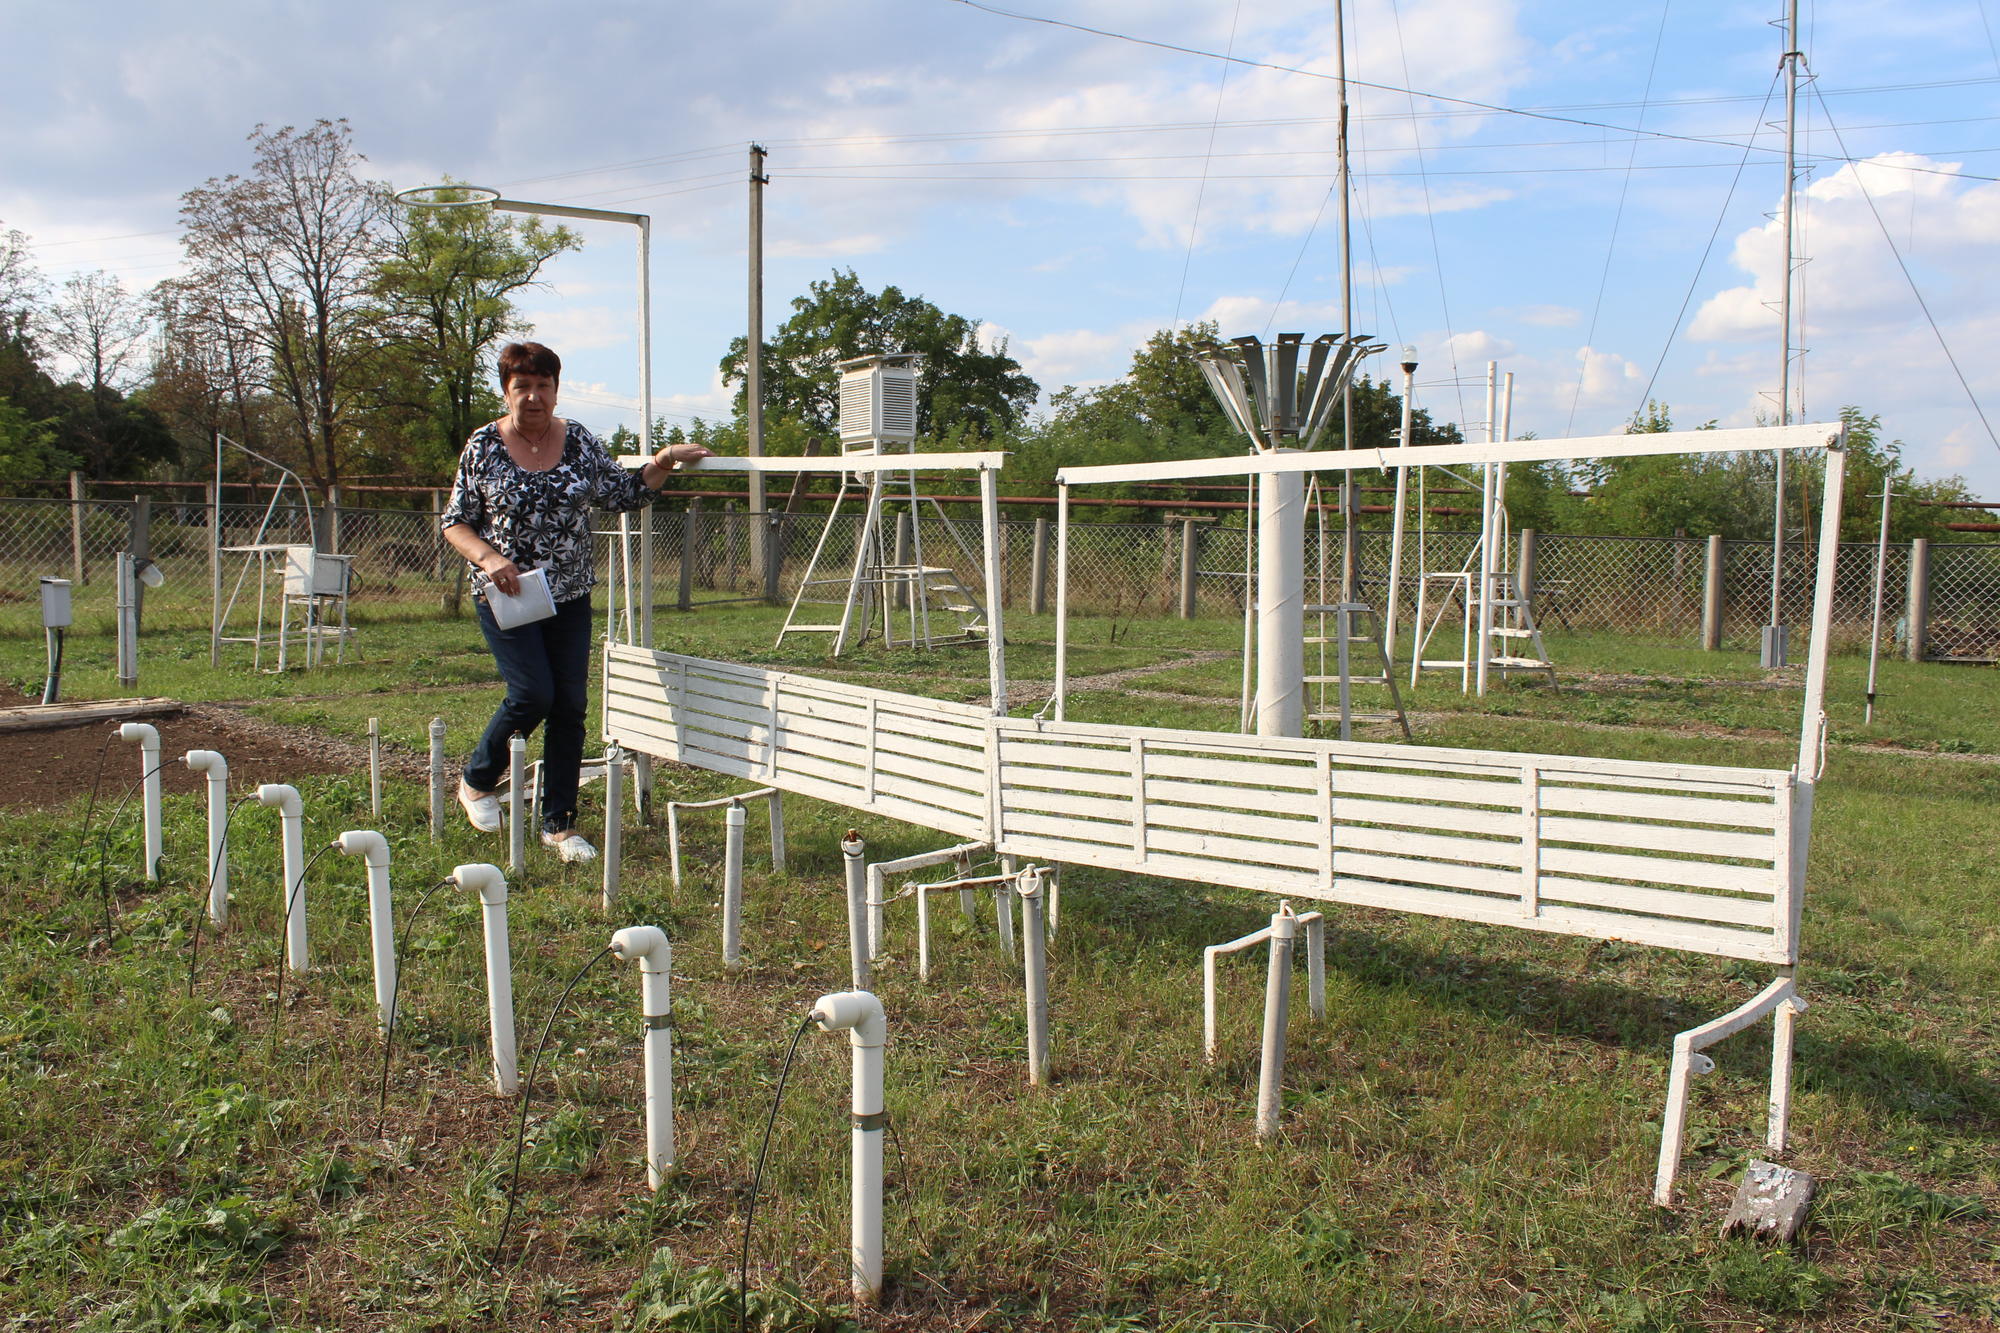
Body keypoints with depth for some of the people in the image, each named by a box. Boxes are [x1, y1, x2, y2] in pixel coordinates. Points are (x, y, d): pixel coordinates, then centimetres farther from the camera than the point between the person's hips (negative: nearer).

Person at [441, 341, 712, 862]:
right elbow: (454, 521, 0)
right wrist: (487, 557, -17)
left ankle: (559, 824, 13)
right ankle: (476, 780, 15)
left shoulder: (579, 442, 3)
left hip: (570, 595, 3)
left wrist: (663, 462, -5)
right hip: (507, 595, -3)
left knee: (571, 706, 1)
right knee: (533, 694, -13)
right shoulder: (484, 446, -3)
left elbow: (625, 493, 9)